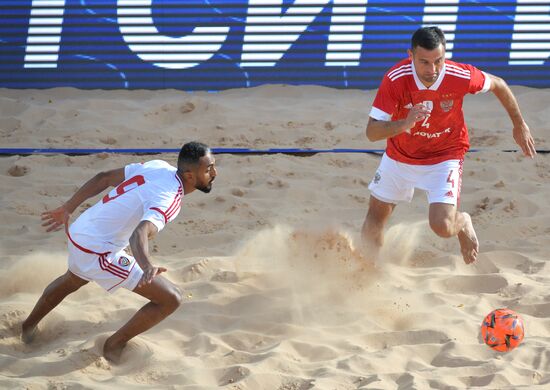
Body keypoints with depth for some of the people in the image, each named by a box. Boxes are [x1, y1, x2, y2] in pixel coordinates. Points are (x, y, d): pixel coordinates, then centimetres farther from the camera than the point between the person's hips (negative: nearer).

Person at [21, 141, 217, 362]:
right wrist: (147, 265, -62)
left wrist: (67, 209, 18)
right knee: (171, 299, -5)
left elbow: (104, 178, 8)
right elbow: (139, 234, -43)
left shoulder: (159, 167, 1)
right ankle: (114, 346, 11)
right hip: (99, 253, -9)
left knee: (72, 281, 42)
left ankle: (28, 328, 64)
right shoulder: (168, 199, -25)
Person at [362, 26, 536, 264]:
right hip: (399, 157, 2)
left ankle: (463, 223, 20)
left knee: (442, 226, -18)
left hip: (445, 158, -2)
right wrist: (405, 124, -48)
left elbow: (498, 85, -5)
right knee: (375, 218, 14)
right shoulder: (395, 79, -29)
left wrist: (520, 126, 7)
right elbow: (372, 132, -28)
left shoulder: (461, 77, -28)